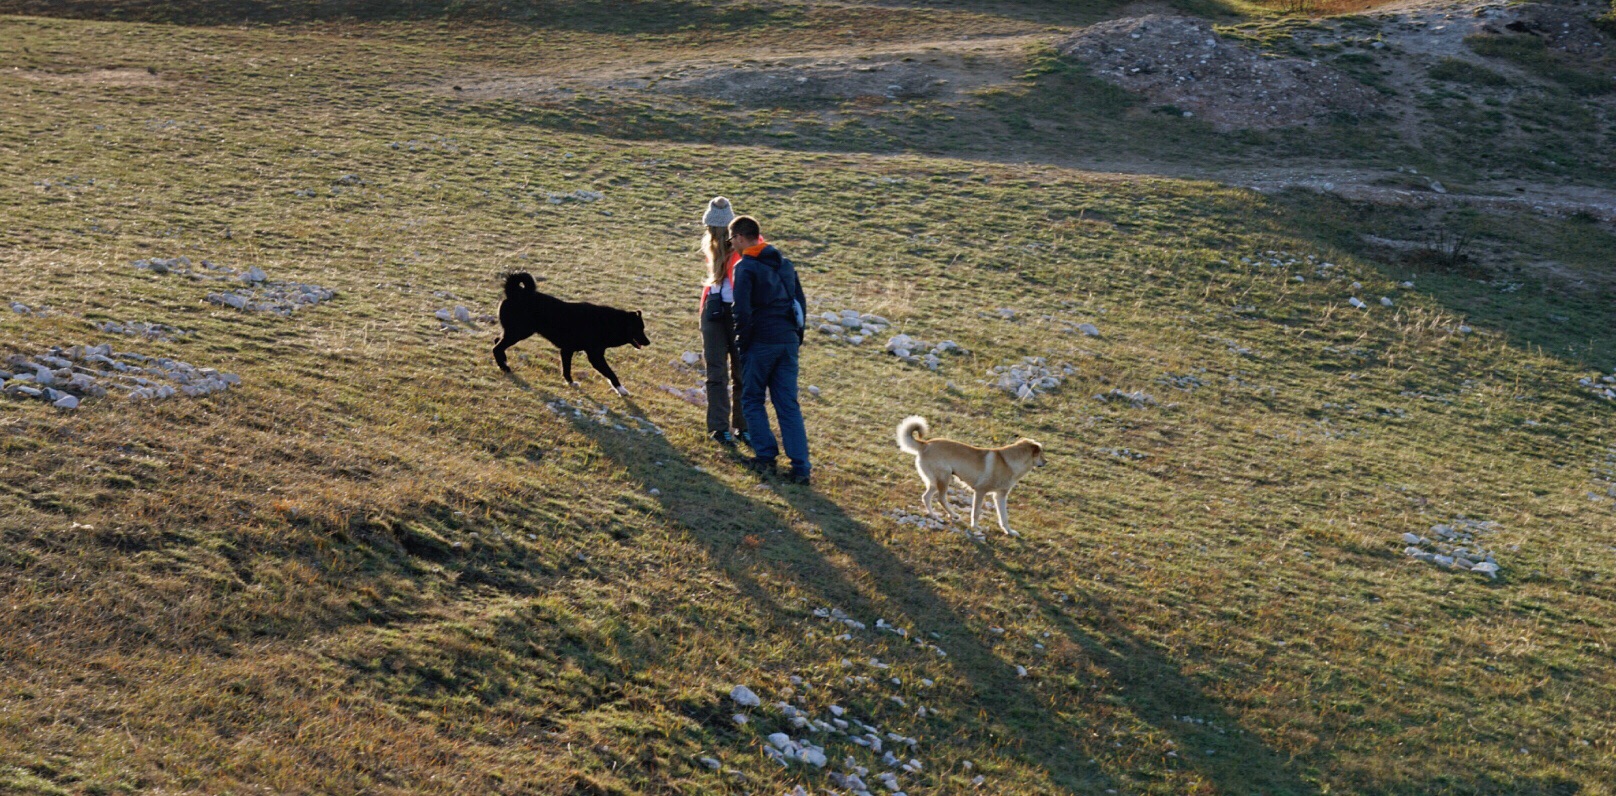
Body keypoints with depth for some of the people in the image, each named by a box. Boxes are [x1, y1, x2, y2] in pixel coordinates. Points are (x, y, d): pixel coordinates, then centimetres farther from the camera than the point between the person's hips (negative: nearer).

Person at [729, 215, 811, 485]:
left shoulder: (745, 267, -9)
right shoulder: (785, 264, 14)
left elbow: (742, 311, -16)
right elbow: (800, 303, 16)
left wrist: (742, 343, -5)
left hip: (761, 343, -6)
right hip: (788, 342, 6)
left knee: (752, 400, 11)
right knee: (788, 404, 7)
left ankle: (766, 456, 8)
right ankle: (800, 467, 1)